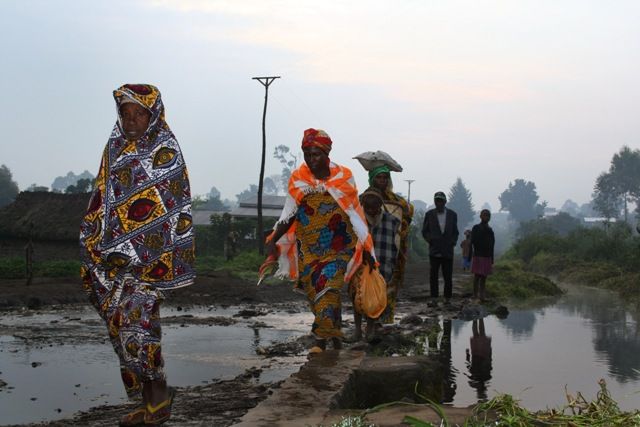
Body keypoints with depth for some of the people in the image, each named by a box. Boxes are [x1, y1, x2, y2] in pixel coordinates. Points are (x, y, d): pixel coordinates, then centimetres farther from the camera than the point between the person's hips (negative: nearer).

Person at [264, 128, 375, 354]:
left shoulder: (342, 177, -4)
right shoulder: (298, 179, 1)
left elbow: (355, 214, -2)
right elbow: (289, 214, 4)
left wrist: (365, 248, -5)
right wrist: (273, 240, -7)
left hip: (337, 247, -3)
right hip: (308, 248, 3)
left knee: (327, 288, -16)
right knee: (314, 292, 3)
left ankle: (322, 340, -14)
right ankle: (334, 334, 17)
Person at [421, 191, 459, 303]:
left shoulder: (452, 215, 8)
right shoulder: (429, 214, 6)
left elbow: (455, 232, 15)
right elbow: (425, 231, 9)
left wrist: (453, 242, -2)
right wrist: (430, 239, -8)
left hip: (448, 251, 0)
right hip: (434, 251, 0)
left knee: (448, 277, 0)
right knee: (433, 276, 0)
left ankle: (447, 299, 8)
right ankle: (434, 298, 4)